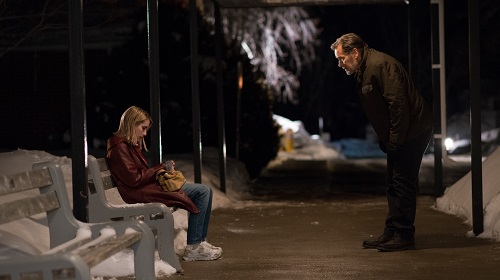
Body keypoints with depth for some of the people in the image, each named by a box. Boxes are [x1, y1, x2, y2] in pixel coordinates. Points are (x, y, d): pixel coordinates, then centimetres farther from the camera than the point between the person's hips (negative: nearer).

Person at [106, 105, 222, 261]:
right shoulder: (120, 147, -13)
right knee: (202, 191, -14)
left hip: (148, 187, 11)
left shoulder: (130, 145, 19)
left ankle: (199, 242, 6)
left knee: (205, 191, 6)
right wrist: (158, 170, -6)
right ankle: (193, 248, -13)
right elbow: (134, 179, -18)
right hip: (142, 194, -11)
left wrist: (161, 169, 4)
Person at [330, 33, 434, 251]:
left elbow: (398, 104, -25)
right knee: (393, 184, 13)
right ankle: (391, 233, 19)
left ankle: (404, 236, -3)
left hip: (412, 132, -11)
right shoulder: (363, 72, 13)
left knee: (403, 183, -8)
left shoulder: (380, 65, -20)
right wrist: (385, 140, 12)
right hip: (397, 137, 11)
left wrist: (395, 140, -21)